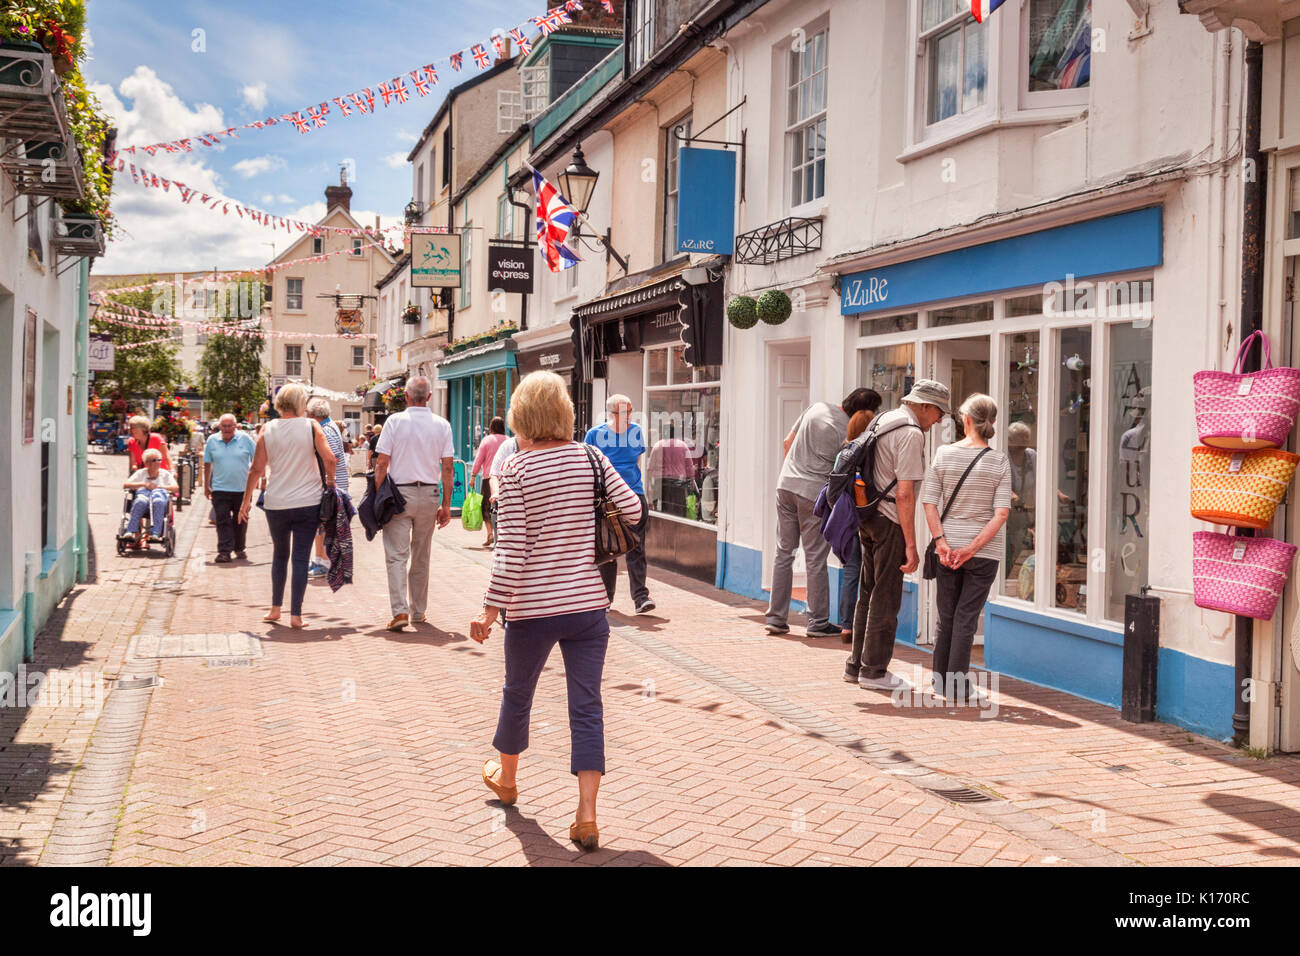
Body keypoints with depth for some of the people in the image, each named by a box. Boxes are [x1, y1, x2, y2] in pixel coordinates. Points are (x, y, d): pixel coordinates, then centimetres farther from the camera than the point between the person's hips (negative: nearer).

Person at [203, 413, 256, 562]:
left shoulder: (245, 439, 0)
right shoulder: (212, 441, 4)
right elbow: (207, 464, 11)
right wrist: (206, 485, 12)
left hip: (242, 488, 0)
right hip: (220, 489, 0)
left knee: (240, 520, 10)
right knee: (223, 520, -6)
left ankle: (239, 548, 26)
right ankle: (224, 551, -7)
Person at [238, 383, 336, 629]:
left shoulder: (268, 429, 0)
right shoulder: (311, 426, -4)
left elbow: (256, 468, -1)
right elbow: (329, 459, -12)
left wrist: (246, 499, 8)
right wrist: (330, 481, 7)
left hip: (276, 504, 2)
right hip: (308, 503, -2)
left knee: (279, 555, 19)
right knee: (300, 558, 2)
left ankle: (275, 609, 22)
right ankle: (296, 614, -1)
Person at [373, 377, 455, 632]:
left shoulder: (395, 421, -4)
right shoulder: (442, 425, 2)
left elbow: (381, 463, -7)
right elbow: (447, 467, 2)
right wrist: (446, 504, 7)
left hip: (399, 494, -3)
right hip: (429, 495, 3)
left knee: (397, 555, -2)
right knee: (421, 557, 14)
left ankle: (400, 611, -15)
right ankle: (419, 611, 22)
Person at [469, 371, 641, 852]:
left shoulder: (516, 469, -11)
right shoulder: (590, 457, -1)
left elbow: (511, 548, -13)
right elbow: (632, 509, 1)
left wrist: (491, 609, -8)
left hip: (533, 606, -2)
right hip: (588, 602, 2)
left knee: (517, 694, 20)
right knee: (587, 707, 4)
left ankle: (506, 777, 43)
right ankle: (586, 815, -1)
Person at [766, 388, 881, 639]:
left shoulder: (816, 407, 6)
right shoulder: (849, 433, -11)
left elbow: (788, 442, 12)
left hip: (786, 485, 6)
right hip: (814, 493, -6)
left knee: (784, 553, 12)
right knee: (816, 559, 3)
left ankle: (776, 618, 15)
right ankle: (818, 623, 10)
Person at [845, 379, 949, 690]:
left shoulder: (883, 420, 13)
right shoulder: (910, 433, -15)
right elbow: (904, 494, -20)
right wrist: (911, 545, -18)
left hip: (869, 516, 9)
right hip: (890, 522, -9)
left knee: (869, 592, 16)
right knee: (886, 598, -1)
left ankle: (856, 665, 22)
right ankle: (874, 670, 4)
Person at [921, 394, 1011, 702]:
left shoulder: (943, 454, -3)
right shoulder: (1000, 462, -5)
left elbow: (929, 502, -9)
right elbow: (1002, 513, -13)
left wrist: (941, 542, -11)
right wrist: (972, 548, -13)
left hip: (947, 547, 1)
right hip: (985, 551, -1)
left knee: (946, 616, 14)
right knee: (966, 617, 5)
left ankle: (941, 682, 22)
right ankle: (958, 686, 7)